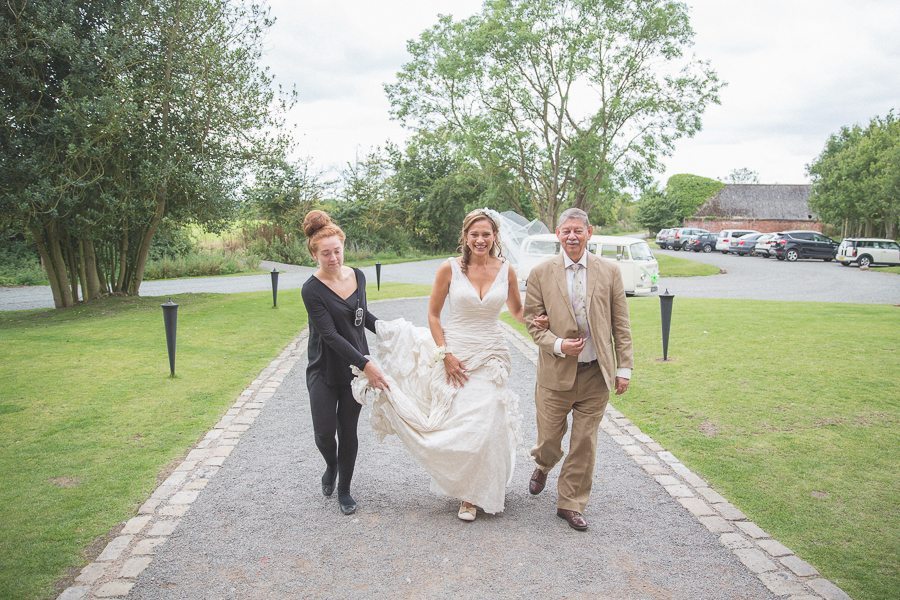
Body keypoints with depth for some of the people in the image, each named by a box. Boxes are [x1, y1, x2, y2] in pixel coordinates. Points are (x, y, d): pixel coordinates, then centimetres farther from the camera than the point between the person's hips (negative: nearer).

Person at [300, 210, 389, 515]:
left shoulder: (357, 276, -1)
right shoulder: (312, 289, -17)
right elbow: (331, 335, -23)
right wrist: (367, 365, -27)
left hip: (356, 368, 4)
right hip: (324, 372, -3)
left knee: (348, 431, 9)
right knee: (324, 432, -4)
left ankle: (344, 490, 27)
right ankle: (331, 466, 32)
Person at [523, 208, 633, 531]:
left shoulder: (609, 272, 1)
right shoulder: (541, 273, -2)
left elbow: (620, 324, 3)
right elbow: (533, 321, 0)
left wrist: (624, 367, 0)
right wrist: (558, 345, -16)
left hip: (596, 373, 1)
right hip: (556, 372, -1)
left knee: (585, 443, 7)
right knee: (549, 439, 11)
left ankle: (571, 504, 25)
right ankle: (542, 467, 47)